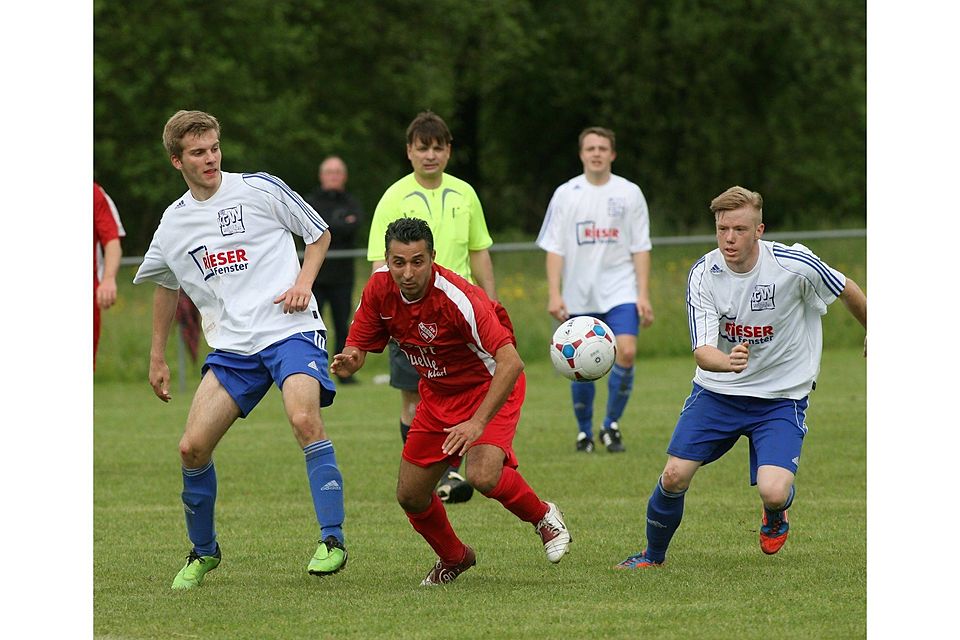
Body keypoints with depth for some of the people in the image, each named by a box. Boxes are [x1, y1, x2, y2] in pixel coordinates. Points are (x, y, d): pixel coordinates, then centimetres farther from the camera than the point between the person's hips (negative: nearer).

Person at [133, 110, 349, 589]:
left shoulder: (260, 189, 0)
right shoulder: (174, 223, 11)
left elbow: (319, 234, 12)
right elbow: (167, 286, 28)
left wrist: (303, 282, -5)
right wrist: (157, 358, 29)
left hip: (290, 329, -4)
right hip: (230, 345, 4)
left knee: (305, 420, -29)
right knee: (192, 447, -6)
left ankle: (332, 541, -24)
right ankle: (203, 552, 17)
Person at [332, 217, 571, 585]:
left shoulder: (457, 298, -33)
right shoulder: (379, 290, -14)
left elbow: (510, 362, -36)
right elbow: (358, 347, -3)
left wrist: (478, 422, -42)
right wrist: (348, 361, -28)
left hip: (490, 386, -6)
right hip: (438, 392, 6)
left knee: (482, 475, -29)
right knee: (410, 496, 5)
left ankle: (543, 517, 2)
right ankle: (454, 558, 34)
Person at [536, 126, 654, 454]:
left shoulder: (629, 193, 4)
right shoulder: (566, 194, 3)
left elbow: (640, 248, 5)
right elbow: (554, 248, 2)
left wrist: (643, 295, -1)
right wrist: (554, 294, -7)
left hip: (621, 291, 0)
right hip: (580, 295, 0)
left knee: (626, 352, -17)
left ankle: (611, 426, -1)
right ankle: (584, 433, 21)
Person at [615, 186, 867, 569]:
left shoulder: (795, 264, -19)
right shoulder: (704, 274, -14)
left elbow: (848, 292, 1)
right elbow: (702, 350, -20)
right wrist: (727, 362, -45)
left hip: (782, 396, -2)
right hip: (717, 392, 2)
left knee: (773, 491, -20)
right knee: (674, 477, -7)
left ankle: (776, 514, 19)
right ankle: (653, 555, 22)